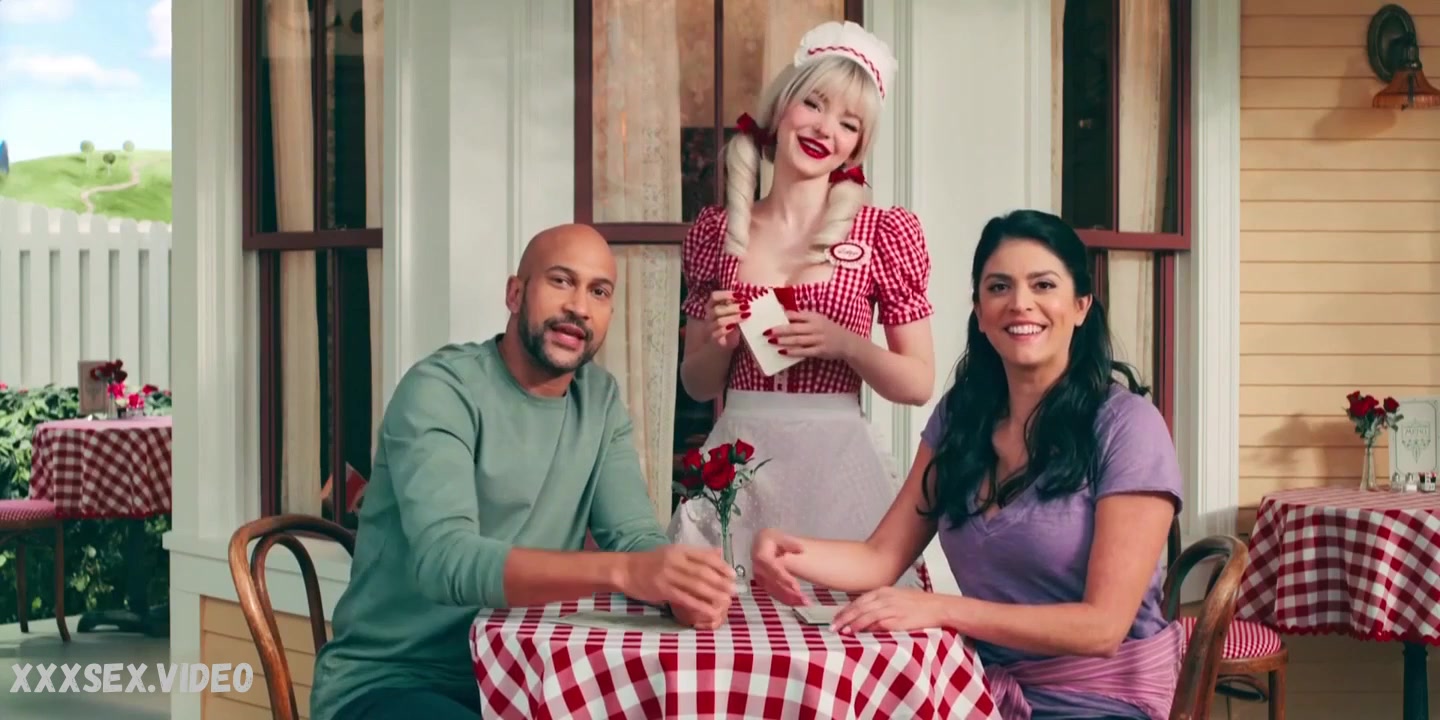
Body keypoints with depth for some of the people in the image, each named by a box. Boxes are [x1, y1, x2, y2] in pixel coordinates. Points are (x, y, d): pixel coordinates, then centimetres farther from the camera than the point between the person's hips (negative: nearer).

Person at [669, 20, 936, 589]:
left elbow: (919, 384, 0)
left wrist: (845, 344, -14)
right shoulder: (715, 231, 5)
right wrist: (720, 344, -8)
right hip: (737, 466, 2)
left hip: (836, 464, -2)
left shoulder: (884, 234, -1)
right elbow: (697, 385, 12)